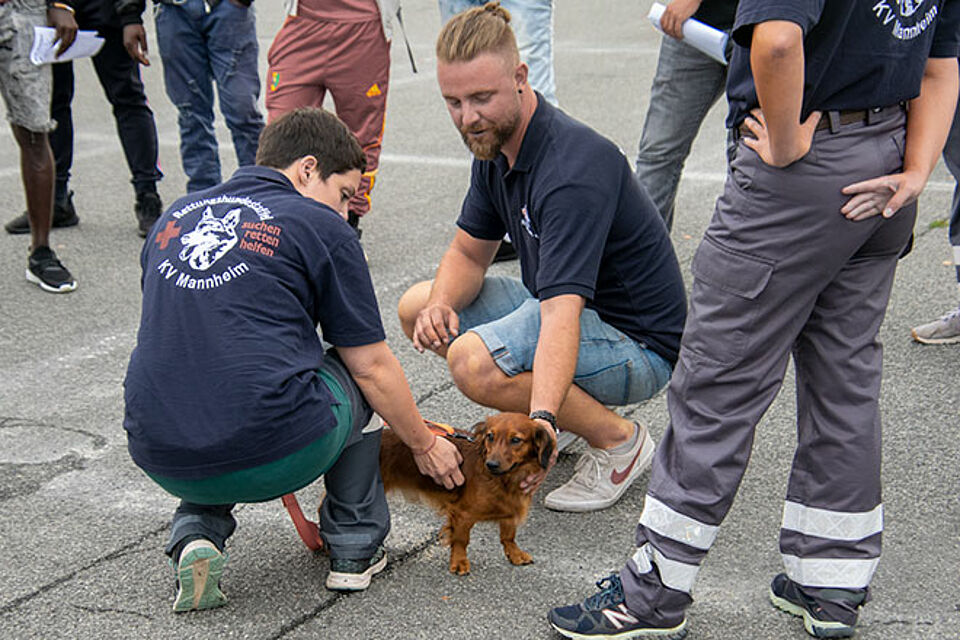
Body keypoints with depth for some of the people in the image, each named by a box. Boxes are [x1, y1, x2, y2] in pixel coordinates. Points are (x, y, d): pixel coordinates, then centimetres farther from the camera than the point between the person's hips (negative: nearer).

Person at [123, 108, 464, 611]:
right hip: (269, 458, -5)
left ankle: (196, 530, 13)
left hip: (161, 461, 5)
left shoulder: (174, 218, 18)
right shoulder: (319, 226, 1)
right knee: (356, 373, 24)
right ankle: (354, 548, 25)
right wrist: (425, 446, 21)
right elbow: (373, 366, 3)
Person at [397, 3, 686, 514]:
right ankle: (565, 405, 11)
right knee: (418, 307, 7)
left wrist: (541, 424, -51)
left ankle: (617, 438, -7)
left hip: (637, 343, -9)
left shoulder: (573, 168, -31)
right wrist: (440, 304, -14)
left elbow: (562, 310, -40)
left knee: (475, 361, -30)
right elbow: (469, 252, 9)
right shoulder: (496, 145, -1)